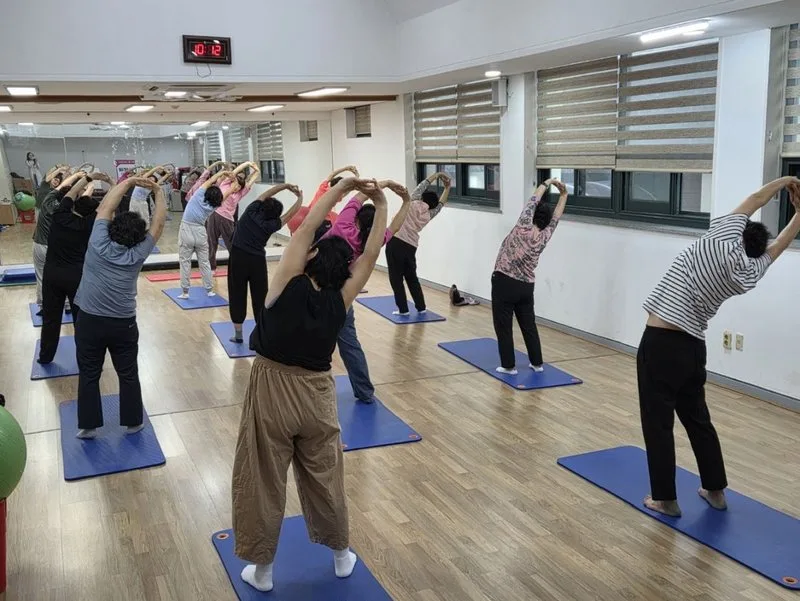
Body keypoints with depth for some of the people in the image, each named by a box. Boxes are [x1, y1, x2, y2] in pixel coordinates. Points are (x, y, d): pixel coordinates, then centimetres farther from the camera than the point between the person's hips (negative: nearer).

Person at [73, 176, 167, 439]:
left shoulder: (99, 243, -9)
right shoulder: (138, 253, -7)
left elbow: (105, 207, -1)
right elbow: (159, 224, 1)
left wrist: (128, 182, 2)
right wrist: (158, 192, 7)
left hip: (89, 321, 0)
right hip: (123, 324, 0)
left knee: (89, 375, 12)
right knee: (128, 375, 13)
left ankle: (87, 426, 19)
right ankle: (132, 422, 23)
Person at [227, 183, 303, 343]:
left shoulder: (251, 211, -2)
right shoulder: (271, 225, -4)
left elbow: (266, 194, 9)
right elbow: (291, 213, 4)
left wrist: (286, 186, 11)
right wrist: (300, 197, 16)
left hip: (237, 257, 1)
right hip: (257, 261, -1)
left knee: (237, 295, 7)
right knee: (260, 297, 8)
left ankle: (238, 334, 11)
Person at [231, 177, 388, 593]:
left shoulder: (290, 285, -15)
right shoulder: (340, 300, -9)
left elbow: (306, 227, -10)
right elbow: (371, 254, -3)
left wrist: (342, 187, -7)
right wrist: (380, 205, 0)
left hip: (272, 391, -3)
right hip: (317, 394, 3)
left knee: (263, 483, 11)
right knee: (325, 479, 19)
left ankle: (261, 570, 23)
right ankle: (341, 556, 34)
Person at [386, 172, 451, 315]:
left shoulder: (413, 203, -1)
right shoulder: (428, 215, 10)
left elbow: (422, 185, 11)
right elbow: (440, 205, 27)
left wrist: (437, 175, 21)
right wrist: (447, 188, 32)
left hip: (396, 243, -4)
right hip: (411, 247, 5)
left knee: (396, 278, 2)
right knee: (412, 277, 19)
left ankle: (403, 309, 2)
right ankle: (421, 307, 22)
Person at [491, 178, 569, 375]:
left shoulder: (524, 229, -14)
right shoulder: (544, 237, 0)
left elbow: (533, 201, -7)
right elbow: (555, 218, 13)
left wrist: (547, 184, 4)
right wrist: (563, 195, 16)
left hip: (504, 283, -6)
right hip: (526, 286, 6)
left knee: (504, 326, 3)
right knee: (529, 325, 16)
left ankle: (509, 366, 6)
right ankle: (537, 363, 23)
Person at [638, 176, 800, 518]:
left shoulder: (723, 240, -7)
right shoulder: (749, 275, 7)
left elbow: (753, 202, 10)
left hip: (661, 343, -6)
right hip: (693, 347, 6)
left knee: (658, 422, 3)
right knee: (697, 419, 21)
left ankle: (665, 499, 10)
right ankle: (715, 491, 32)